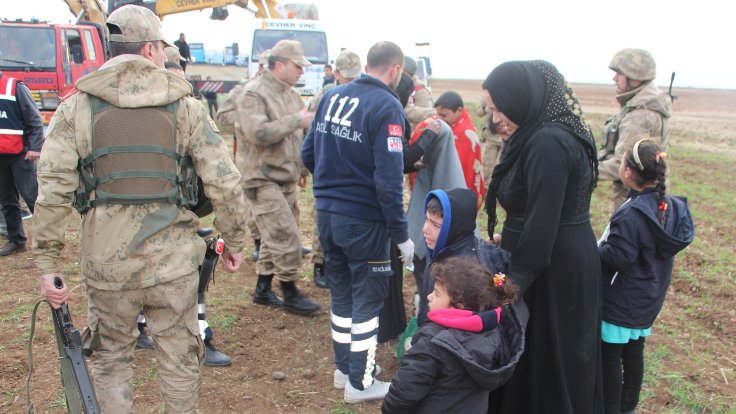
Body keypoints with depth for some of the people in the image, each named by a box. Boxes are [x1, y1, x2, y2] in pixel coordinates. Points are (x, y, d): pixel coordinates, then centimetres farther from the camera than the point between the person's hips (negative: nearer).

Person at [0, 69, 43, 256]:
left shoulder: (15, 87, -5)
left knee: (31, 195, -6)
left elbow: (35, 119, -7)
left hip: (20, 155, -6)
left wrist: (35, 147, -15)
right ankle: (16, 240, 20)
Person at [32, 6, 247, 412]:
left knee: (111, 357, 20)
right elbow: (225, 184, -5)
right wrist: (234, 242, 7)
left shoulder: (76, 106, -1)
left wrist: (47, 262, -1)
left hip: (106, 261, 1)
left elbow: (52, 190, -7)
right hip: (173, 259, 0)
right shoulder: (185, 106, -2)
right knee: (180, 357, 16)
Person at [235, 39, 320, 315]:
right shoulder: (253, 94, -13)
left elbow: (299, 134, 24)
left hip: (286, 177, 9)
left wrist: (301, 169, 23)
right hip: (262, 178, -9)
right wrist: (297, 120, -21)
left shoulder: (290, 93, 14)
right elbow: (258, 133, -28)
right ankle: (290, 293, 6)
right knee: (285, 236, -9)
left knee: (275, 237, 14)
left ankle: (263, 289, 28)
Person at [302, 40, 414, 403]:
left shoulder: (332, 96, 4)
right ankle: (360, 383, 22)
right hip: (363, 220, -6)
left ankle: (344, 367, 36)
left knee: (342, 292, 21)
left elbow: (308, 153, 9)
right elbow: (388, 179, -20)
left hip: (326, 214, 7)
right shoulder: (386, 106, -16)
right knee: (367, 300, 9)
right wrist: (401, 234, -13)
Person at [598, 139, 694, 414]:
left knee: (610, 355, 6)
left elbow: (616, 258, -27)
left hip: (621, 302, -8)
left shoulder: (631, 215, -27)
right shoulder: (669, 207, 0)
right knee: (635, 352, 19)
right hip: (649, 298, 8)